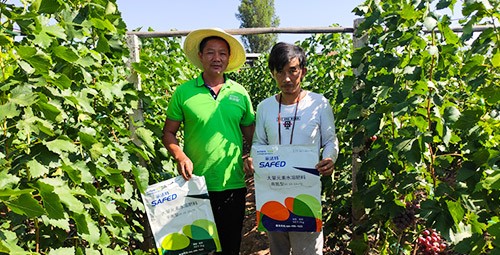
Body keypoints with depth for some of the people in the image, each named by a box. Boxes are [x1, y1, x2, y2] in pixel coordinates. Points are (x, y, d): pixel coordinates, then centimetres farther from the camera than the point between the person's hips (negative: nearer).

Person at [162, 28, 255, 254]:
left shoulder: (240, 93, 4)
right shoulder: (183, 92, -2)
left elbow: (251, 135, 10)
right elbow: (169, 133, 2)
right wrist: (180, 157, -14)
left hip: (233, 185, 2)